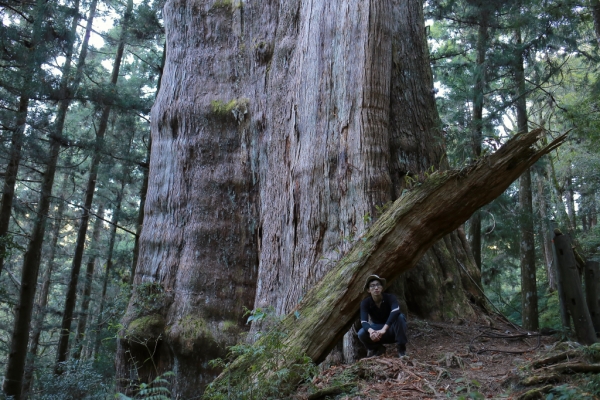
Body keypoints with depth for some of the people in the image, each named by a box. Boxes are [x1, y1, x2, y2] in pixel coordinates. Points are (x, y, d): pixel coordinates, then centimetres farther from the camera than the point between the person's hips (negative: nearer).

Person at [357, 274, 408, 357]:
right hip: (378, 329, 2)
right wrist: (371, 331, -53)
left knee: (399, 317, -34)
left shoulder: (390, 297, -22)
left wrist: (384, 329, -54)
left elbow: (396, 311, -43)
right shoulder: (365, 303, -16)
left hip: (392, 330, -1)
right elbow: (363, 322, -29)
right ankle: (377, 348, 2)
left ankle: (401, 347, -16)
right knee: (362, 333, -29)